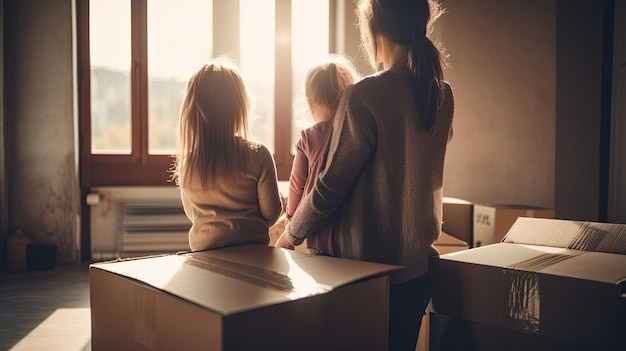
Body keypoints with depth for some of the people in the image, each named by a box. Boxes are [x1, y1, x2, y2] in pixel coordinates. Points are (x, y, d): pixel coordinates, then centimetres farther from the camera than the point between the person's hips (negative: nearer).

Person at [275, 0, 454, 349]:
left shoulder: (365, 96, -19)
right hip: (421, 261, 7)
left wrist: (291, 234, 0)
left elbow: (333, 183, -14)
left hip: (373, 263, -6)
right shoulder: (443, 95, 0)